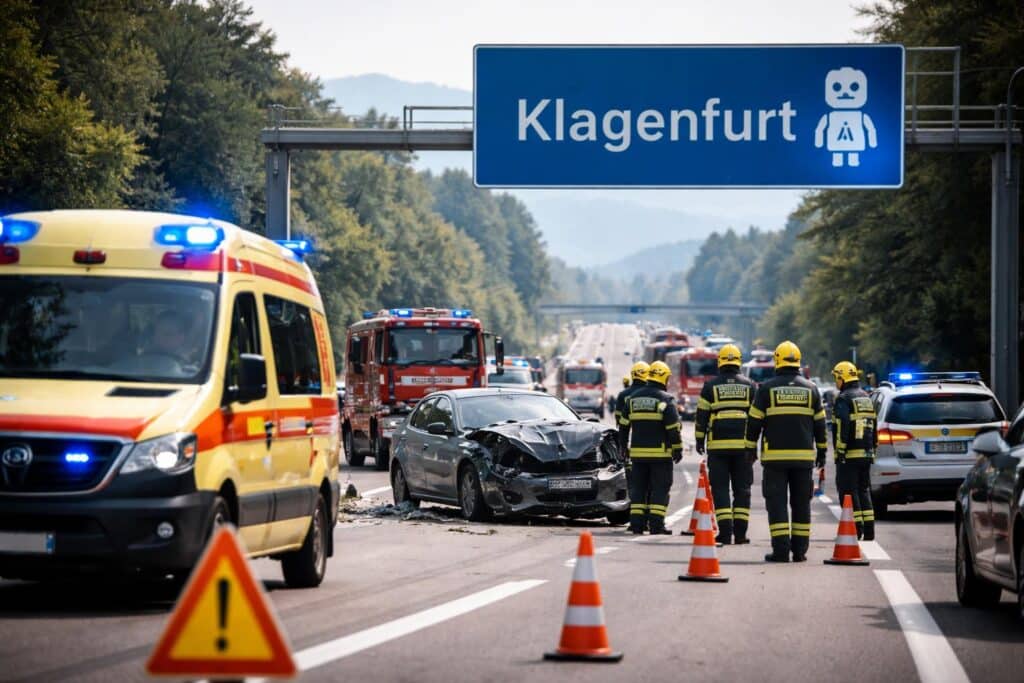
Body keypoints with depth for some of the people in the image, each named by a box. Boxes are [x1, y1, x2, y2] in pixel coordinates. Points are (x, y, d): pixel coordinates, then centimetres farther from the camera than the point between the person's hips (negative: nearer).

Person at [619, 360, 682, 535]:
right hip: (660, 452, -5)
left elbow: (623, 425, 13)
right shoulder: (665, 399, -7)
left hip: (638, 452, 5)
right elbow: (673, 427, -9)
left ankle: (636, 522, 6)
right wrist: (678, 449, -1)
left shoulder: (633, 398, 9)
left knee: (638, 487, 10)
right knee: (660, 488, 0)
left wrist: (622, 445, 22)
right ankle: (656, 523, -6)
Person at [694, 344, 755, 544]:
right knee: (742, 489, 7)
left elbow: (702, 415, 2)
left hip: (718, 445, -1)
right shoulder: (749, 385, 5)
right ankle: (740, 533, 4)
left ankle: (725, 532, -6)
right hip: (743, 444, 1)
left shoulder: (711, 385, 1)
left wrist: (699, 440, 10)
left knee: (720, 488, 2)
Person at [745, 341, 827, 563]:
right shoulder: (810, 389, 5)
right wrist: (821, 451, 18)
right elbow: (819, 423, 10)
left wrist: (751, 448, 10)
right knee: (801, 503, 9)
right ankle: (799, 550, 8)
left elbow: (754, 421, -1)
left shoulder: (767, 388, -2)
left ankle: (780, 550, -9)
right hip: (804, 456, 2)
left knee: (776, 502, -1)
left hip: (775, 456, -2)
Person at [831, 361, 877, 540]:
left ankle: (856, 529, -7)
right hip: (866, 454, 8)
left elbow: (841, 428, -19)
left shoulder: (844, 399, -11)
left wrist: (839, 451, -17)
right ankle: (869, 530, 11)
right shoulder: (866, 398, 16)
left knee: (848, 492, -4)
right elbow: (873, 426, 20)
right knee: (864, 491, 13)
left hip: (849, 456, -8)